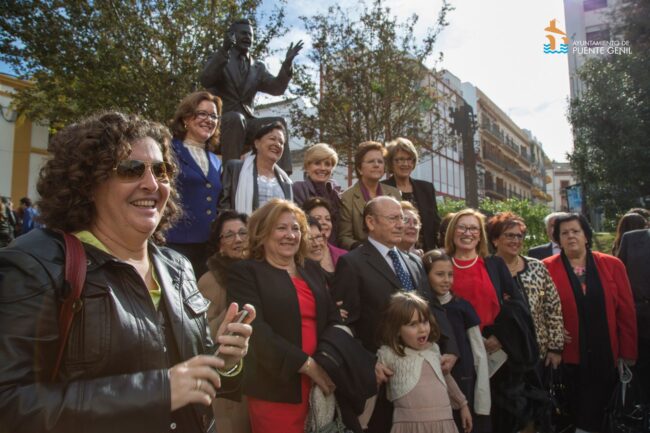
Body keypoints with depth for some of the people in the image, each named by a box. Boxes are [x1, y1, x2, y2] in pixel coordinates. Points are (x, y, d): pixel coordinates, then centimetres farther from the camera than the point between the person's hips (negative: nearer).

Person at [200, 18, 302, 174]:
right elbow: (205, 81, -13)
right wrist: (223, 51, -24)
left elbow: (277, 88, 4)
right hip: (220, 121, -4)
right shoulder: (219, 58, 8)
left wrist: (287, 63, -11)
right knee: (236, 118, -35)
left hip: (246, 123, 4)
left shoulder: (258, 67, 18)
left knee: (278, 122, -18)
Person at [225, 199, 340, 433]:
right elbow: (256, 331, -16)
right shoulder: (244, 272, -6)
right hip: (276, 390, -5)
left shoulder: (312, 269, 12)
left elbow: (333, 319, 11)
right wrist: (307, 364, -16)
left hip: (319, 383, 5)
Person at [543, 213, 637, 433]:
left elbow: (626, 312, 2)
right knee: (577, 413, 12)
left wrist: (628, 354, 1)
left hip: (607, 356, 2)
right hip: (569, 357, -2)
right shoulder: (547, 268, -7)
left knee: (600, 412, 14)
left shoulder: (612, 265, 1)